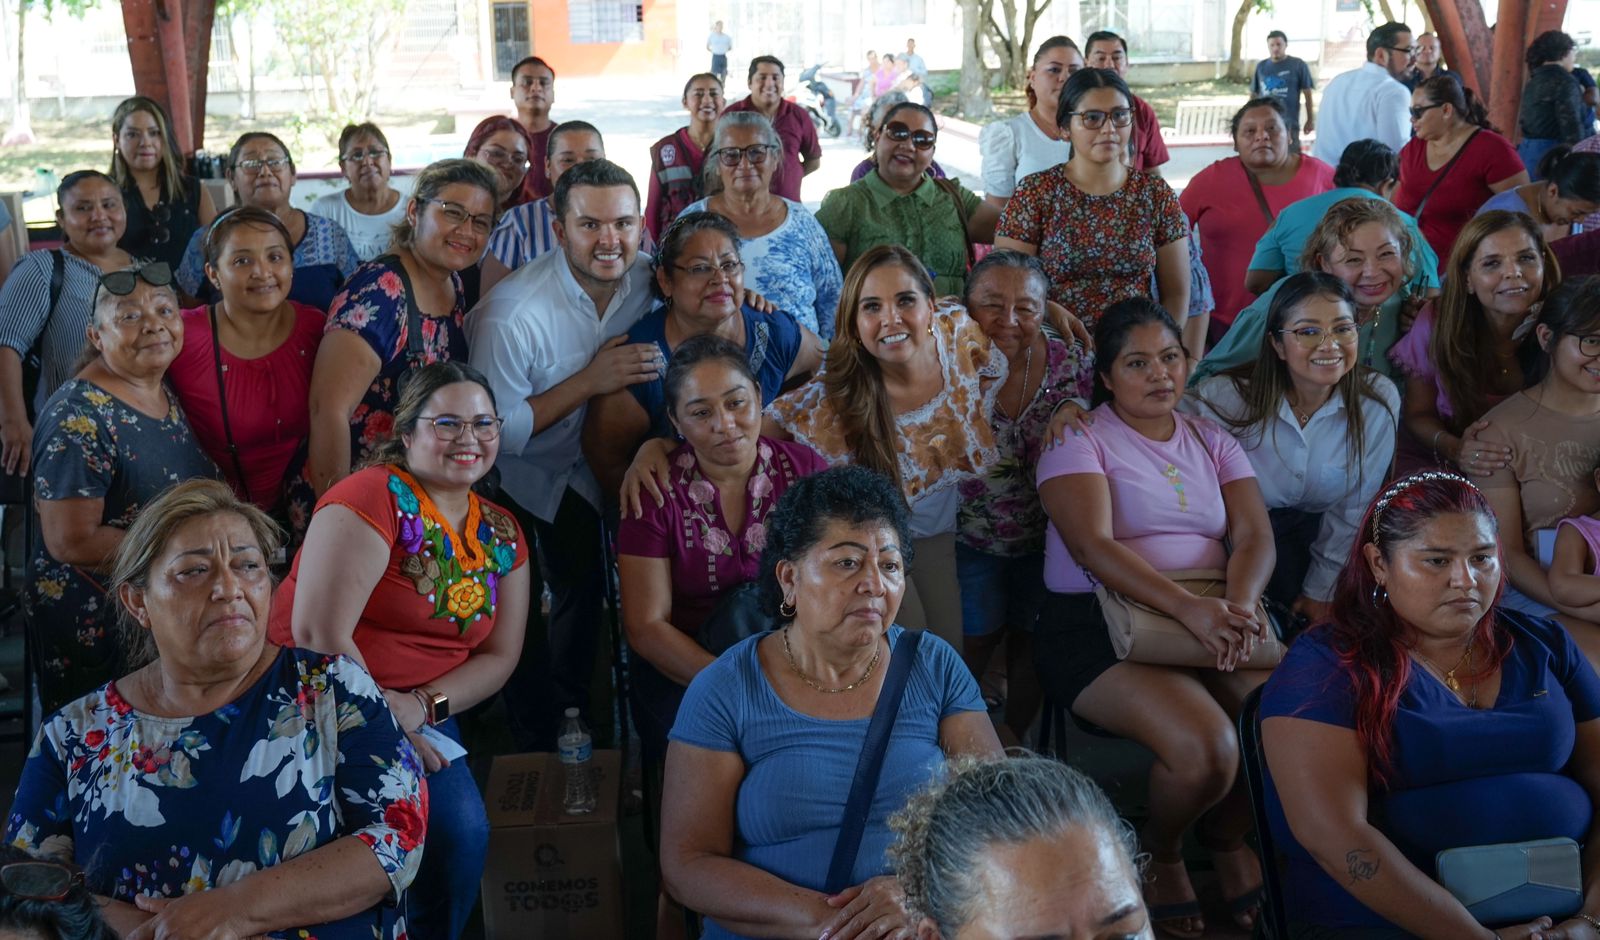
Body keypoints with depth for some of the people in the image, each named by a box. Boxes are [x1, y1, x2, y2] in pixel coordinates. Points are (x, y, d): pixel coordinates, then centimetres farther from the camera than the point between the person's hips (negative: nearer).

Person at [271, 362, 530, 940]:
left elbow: (500, 658, 8)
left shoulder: (502, 535, 10)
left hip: (422, 714, 5)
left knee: (463, 830, -20)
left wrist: (423, 707, -10)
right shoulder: (374, 498, -11)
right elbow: (317, 633, -18)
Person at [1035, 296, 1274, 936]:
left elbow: (1255, 535, 2)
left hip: (1212, 623, 5)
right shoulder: (1079, 439, 0)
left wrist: (1241, 602, -22)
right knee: (1205, 748, -30)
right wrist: (1189, 608, -30)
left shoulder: (1211, 441, 16)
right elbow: (1092, 547, -16)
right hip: (1099, 628, -5)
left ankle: (1231, 839, 7)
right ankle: (1158, 854, 4)